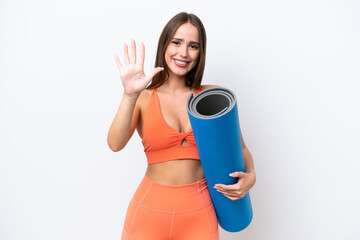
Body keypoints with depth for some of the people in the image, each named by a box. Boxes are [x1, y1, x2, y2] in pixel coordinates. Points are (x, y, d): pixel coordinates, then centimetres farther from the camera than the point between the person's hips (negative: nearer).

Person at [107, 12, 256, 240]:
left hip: (199, 212, 1)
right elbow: (116, 144, -16)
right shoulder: (144, 98, -2)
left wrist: (250, 176, -11)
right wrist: (130, 95, -27)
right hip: (150, 209, -1)